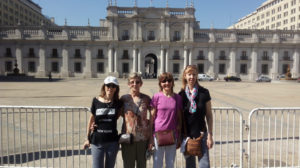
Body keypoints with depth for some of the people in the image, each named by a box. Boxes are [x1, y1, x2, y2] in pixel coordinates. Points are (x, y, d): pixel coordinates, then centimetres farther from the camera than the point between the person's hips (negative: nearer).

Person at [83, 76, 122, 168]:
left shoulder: (118, 103, -4)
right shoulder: (96, 101, -4)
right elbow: (91, 119, 5)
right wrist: (88, 138, 10)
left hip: (112, 141, 1)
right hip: (97, 141, 0)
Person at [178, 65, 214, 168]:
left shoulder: (204, 93, -5)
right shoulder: (181, 95, -1)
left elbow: (209, 115, 0)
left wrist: (210, 135, -3)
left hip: (201, 133, -1)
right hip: (186, 134, 2)